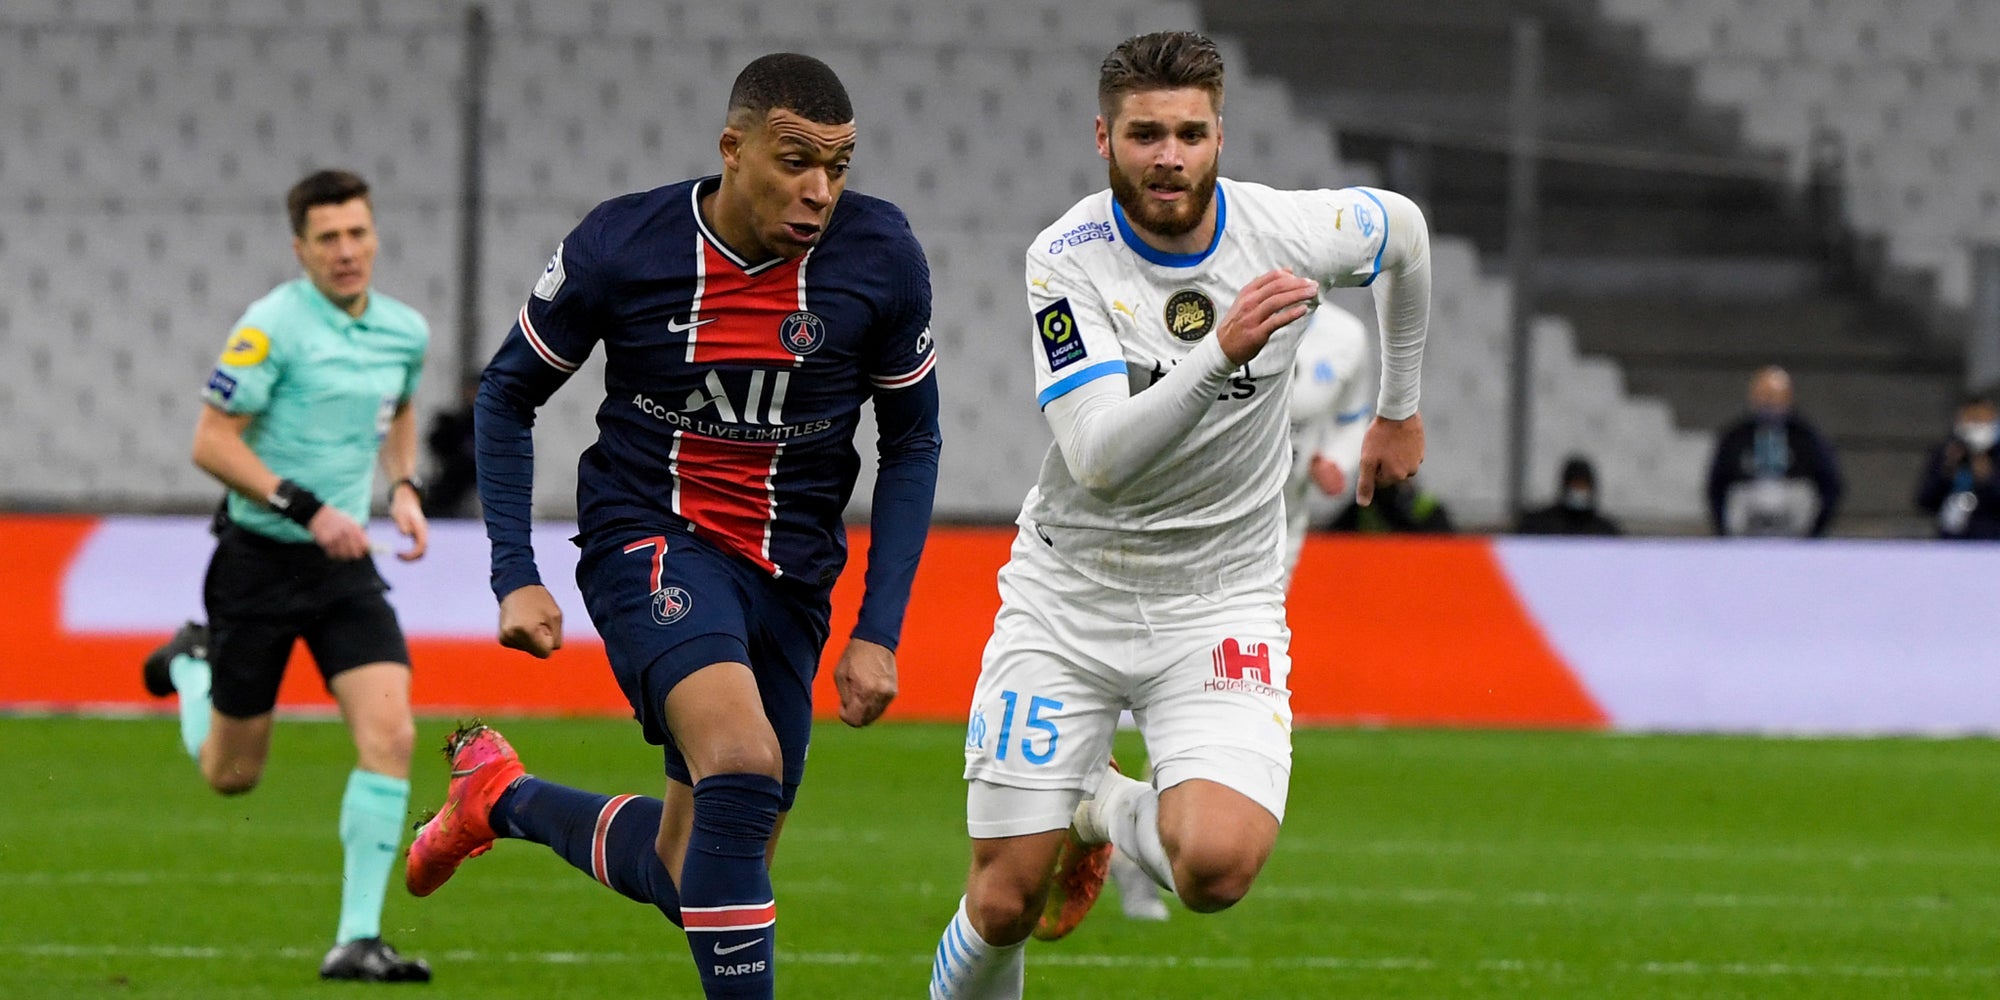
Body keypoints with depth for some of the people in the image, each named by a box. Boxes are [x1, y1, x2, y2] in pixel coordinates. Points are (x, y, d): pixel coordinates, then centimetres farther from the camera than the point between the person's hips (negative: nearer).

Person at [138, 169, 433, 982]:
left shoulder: (405, 332, 4)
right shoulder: (273, 327, -15)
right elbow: (211, 442, -16)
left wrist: (404, 489, 7)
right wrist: (307, 508, -23)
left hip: (344, 565, 4)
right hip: (260, 559, -4)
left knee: (390, 735, -16)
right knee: (231, 774, 7)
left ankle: (357, 940, -12)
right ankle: (194, 667, 43)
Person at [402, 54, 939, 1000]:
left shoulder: (880, 257, -8)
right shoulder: (618, 247, -13)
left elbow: (911, 443, 4)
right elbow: (507, 396, 3)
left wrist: (878, 631, -2)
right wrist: (515, 575, -5)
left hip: (789, 569, 4)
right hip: (649, 537, -4)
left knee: (686, 876, 8)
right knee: (742, 760, -32)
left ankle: (500, 795, 36)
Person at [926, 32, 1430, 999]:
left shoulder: (1287, 230, -10)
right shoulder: (1066, 261, -16)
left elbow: (1404, 231, 15)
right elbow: (1100, 458, -27)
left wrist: (1399, 408, 26)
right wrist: (1223, 352, -41)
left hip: (1220, 603, 1)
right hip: (1069, 597, -1)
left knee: (1217, 864, -24)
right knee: (1004, 903, -3)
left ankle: (1108, 813, 12)